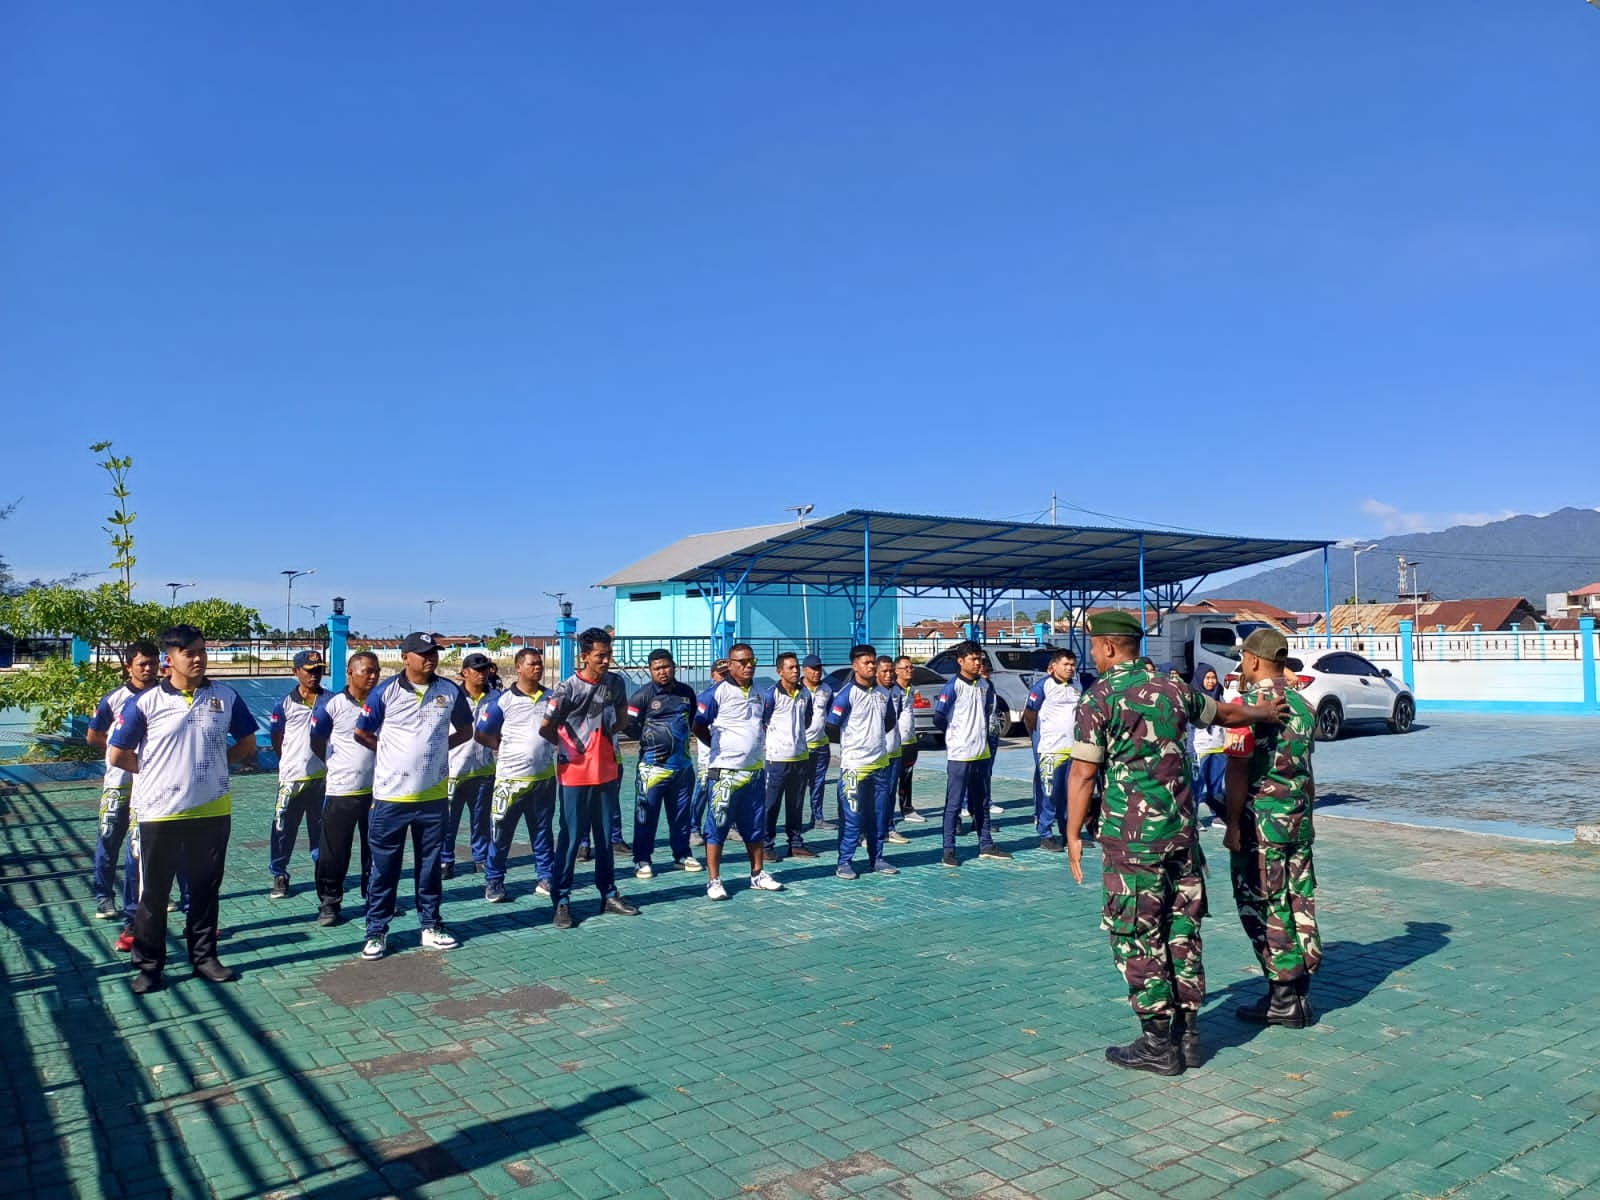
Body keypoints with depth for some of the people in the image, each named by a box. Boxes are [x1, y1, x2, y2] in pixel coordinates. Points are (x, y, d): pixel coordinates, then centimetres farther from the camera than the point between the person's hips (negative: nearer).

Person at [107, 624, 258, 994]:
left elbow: (246, 744, 10)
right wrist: (157, 772, 5)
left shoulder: (226, 697, 0)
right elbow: (118, 755, 0)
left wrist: (214, 765, 2)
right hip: (160, 814, -2)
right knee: (153, 893, 9)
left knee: (206, 889, 13)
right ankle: (148, 965, 21)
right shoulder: (145, 702, -7)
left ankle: (204, 956, 26)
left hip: (212, 811, 2)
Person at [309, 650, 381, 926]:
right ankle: (329, 902, 16)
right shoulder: (332, 704, -6)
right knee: (334, 852, 3)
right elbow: (316, 740, 1)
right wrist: (337, 765, 5)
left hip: (376, 789, 3)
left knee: (375, 849, 12)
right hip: (341, 791, -3)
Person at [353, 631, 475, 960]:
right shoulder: (385, 692, -6)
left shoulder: (450, 691, 1)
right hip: (390, 795, -2)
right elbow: (361, 733, 3)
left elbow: (465, 731, 14)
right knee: (384, 867, 5)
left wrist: (437, 747, 4)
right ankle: (376, 931, 16)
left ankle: (430, 926, 24)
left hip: (434, 796, 2)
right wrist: (392, 754, 6)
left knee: (430, 864, 12)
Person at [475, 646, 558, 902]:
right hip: (511, 778, -4)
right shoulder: (502, 699, -8)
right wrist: (507, 749, -1)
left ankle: (546, 878, 23)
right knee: (501, 834, 3)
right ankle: (494, 882, 16)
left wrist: (549, 747, 6)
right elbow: (481, 733, -3)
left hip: (545, 777, 4)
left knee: (543, 832, 13)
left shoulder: (551, 697, 5)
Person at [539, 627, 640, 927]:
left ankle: (609, 894, 24)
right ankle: (562, 901, 8)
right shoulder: (567, 689, -16)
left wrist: (604, 737, 6)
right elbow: (545, 728, -9)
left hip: (606, 771, 5)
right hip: (574, 774, -5)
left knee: (605, 835, 14)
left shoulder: (615, 683, 0)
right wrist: (567, 745, 6)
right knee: (570, 837, 0)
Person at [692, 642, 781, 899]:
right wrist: (721, 748, -2)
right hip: (726, 773, -6)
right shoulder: (717, 692, -10)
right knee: (717, 827, -1)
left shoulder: (758, 693, 11)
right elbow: (699, 728, -7)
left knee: (755, 827, 14)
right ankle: (713, 881, 6)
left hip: (755, 771, 6)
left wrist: (759, 746, 12)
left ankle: (758, 874, 26)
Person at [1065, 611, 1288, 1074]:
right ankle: (1187, 1032, 22)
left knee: (1137, 937, 2)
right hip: (1182, 830, 6)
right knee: (1182, 930, 14)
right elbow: (1227, 713, 26)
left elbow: (1083, 775, -12)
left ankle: (1157, 1042, 7)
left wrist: (1073, 835, -4)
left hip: (1131, 836, -6)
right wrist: (1268, 714, 47)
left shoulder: (1099, 698, -9)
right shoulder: (1173, 689, 9)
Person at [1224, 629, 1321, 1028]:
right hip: (1299, 819, 8)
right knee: (1299, 904, 12)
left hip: (1261, 822, -8)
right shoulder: (1303, 705, 10)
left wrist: (1233, 825, -12)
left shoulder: (1249, 703, -14)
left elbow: (1238, 770, -17)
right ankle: (1300, 992, 20)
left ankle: (1283, 999, 5)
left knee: (1264, 908, 1)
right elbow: (1305, 767, 17)